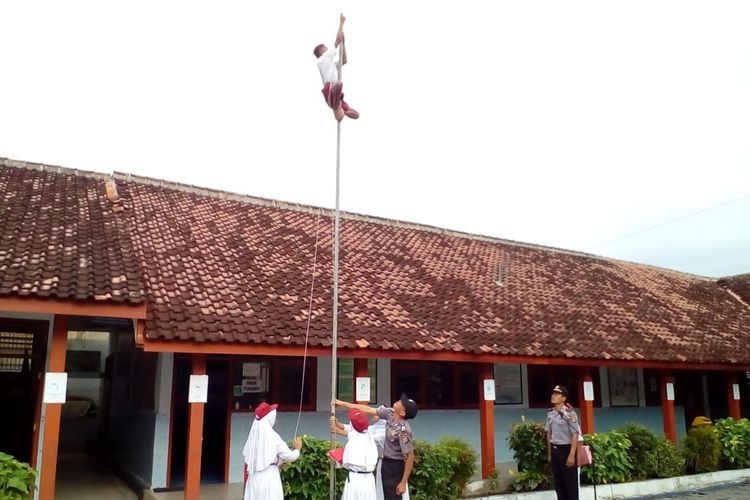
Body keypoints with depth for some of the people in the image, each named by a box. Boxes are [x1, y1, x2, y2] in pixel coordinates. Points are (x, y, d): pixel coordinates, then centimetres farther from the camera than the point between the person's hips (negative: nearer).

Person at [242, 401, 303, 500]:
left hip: (254, 477, 6)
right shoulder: (272, 436, -14)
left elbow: (246, 454, 12)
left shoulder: (254, 434, 2)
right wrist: (297, 448, 14)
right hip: (269, 476, -6)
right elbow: (290, 456, -9)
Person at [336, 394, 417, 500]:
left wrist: (403, 482, -23)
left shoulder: (403, 430, -29)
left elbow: (410, 456, -25)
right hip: (386, 462, 8)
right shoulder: (390, 413, -8)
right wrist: (343, 403, 2)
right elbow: (368, 410, -1)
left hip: (395, 466, -8)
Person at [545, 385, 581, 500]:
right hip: (554, 450, 7)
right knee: (558, 482, 13)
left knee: (570, 482, 2)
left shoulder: (569, 413, -15)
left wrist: (572, 455, -18)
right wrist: (549, 453, 14)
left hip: (566, 449, -7)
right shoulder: (550, 413, 6)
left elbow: (575, 435, -16)